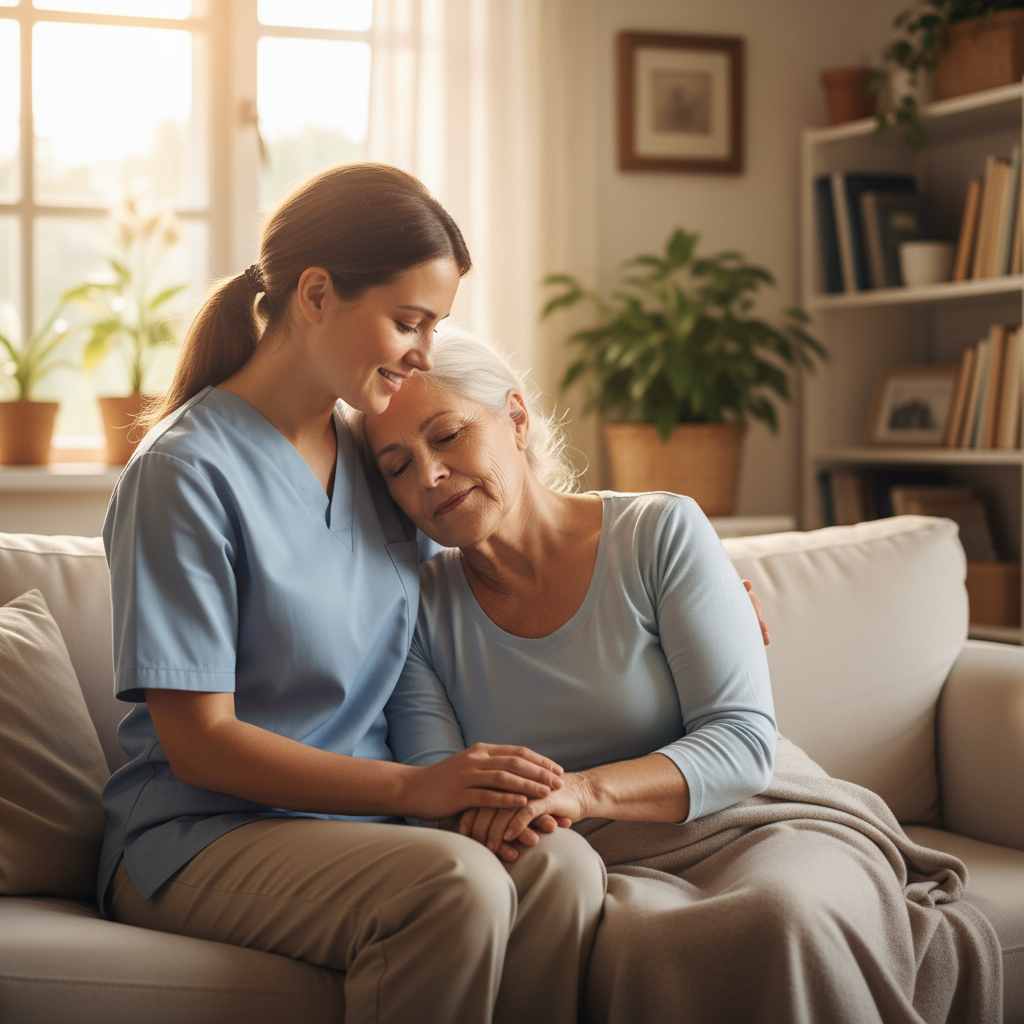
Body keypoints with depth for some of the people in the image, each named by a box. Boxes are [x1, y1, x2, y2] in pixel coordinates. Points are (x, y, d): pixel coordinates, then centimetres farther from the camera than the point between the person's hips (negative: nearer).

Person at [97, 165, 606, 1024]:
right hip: (199, 840, -6)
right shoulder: (187, 473, -10)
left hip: (358, 821, 6)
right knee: (457, 883, -33)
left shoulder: (376, 460, 12)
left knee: (563, 865, -25)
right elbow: (197, 743, -15)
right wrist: (412, 788, -24)